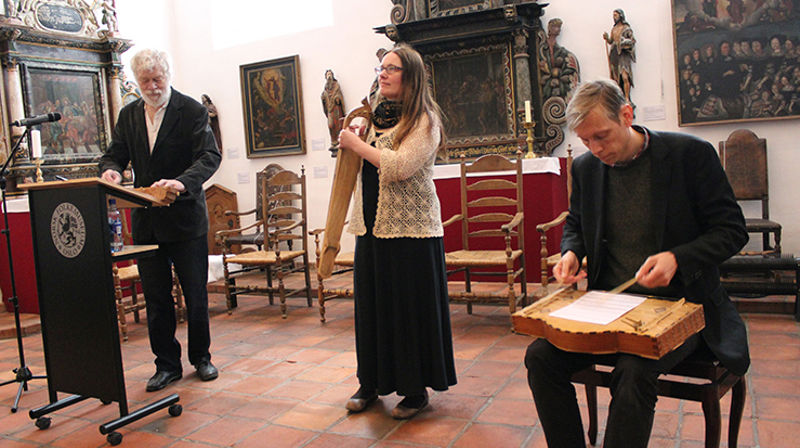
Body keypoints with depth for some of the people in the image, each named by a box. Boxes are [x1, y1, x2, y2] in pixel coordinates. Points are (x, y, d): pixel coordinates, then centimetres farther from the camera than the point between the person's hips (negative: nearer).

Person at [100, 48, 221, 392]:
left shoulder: (192, 111, -6)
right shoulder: (128, 115, 9)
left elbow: (210, 156, -16)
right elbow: (114, 155, 11)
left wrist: (182, 182, -34)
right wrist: (111, 171, -14)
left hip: (186, 218, -4)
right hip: (146, 222, 4)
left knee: (196, 295, 7)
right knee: (156, 298, 9)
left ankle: (201, 357, 25)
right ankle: (167, 364, 22)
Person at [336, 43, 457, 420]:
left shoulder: (424, 120, -7)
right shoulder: (375, 118, 15)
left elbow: (399, 166, -21)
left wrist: (356, 144, -12)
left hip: (410, 229, -7)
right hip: (371, 226, 7)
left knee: (410, 306, 1)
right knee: (371, 303, 11)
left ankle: (416, 390, 16)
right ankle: (371, 382, 26)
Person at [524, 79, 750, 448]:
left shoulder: (691, 154, -6)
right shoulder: (585, 167, 7)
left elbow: (732, 229, -3)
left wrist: (677, 259, -20)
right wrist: (570, 253, 0)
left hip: (679, 305, -4)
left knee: (634, 370, -33)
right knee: (541, 356, -16)